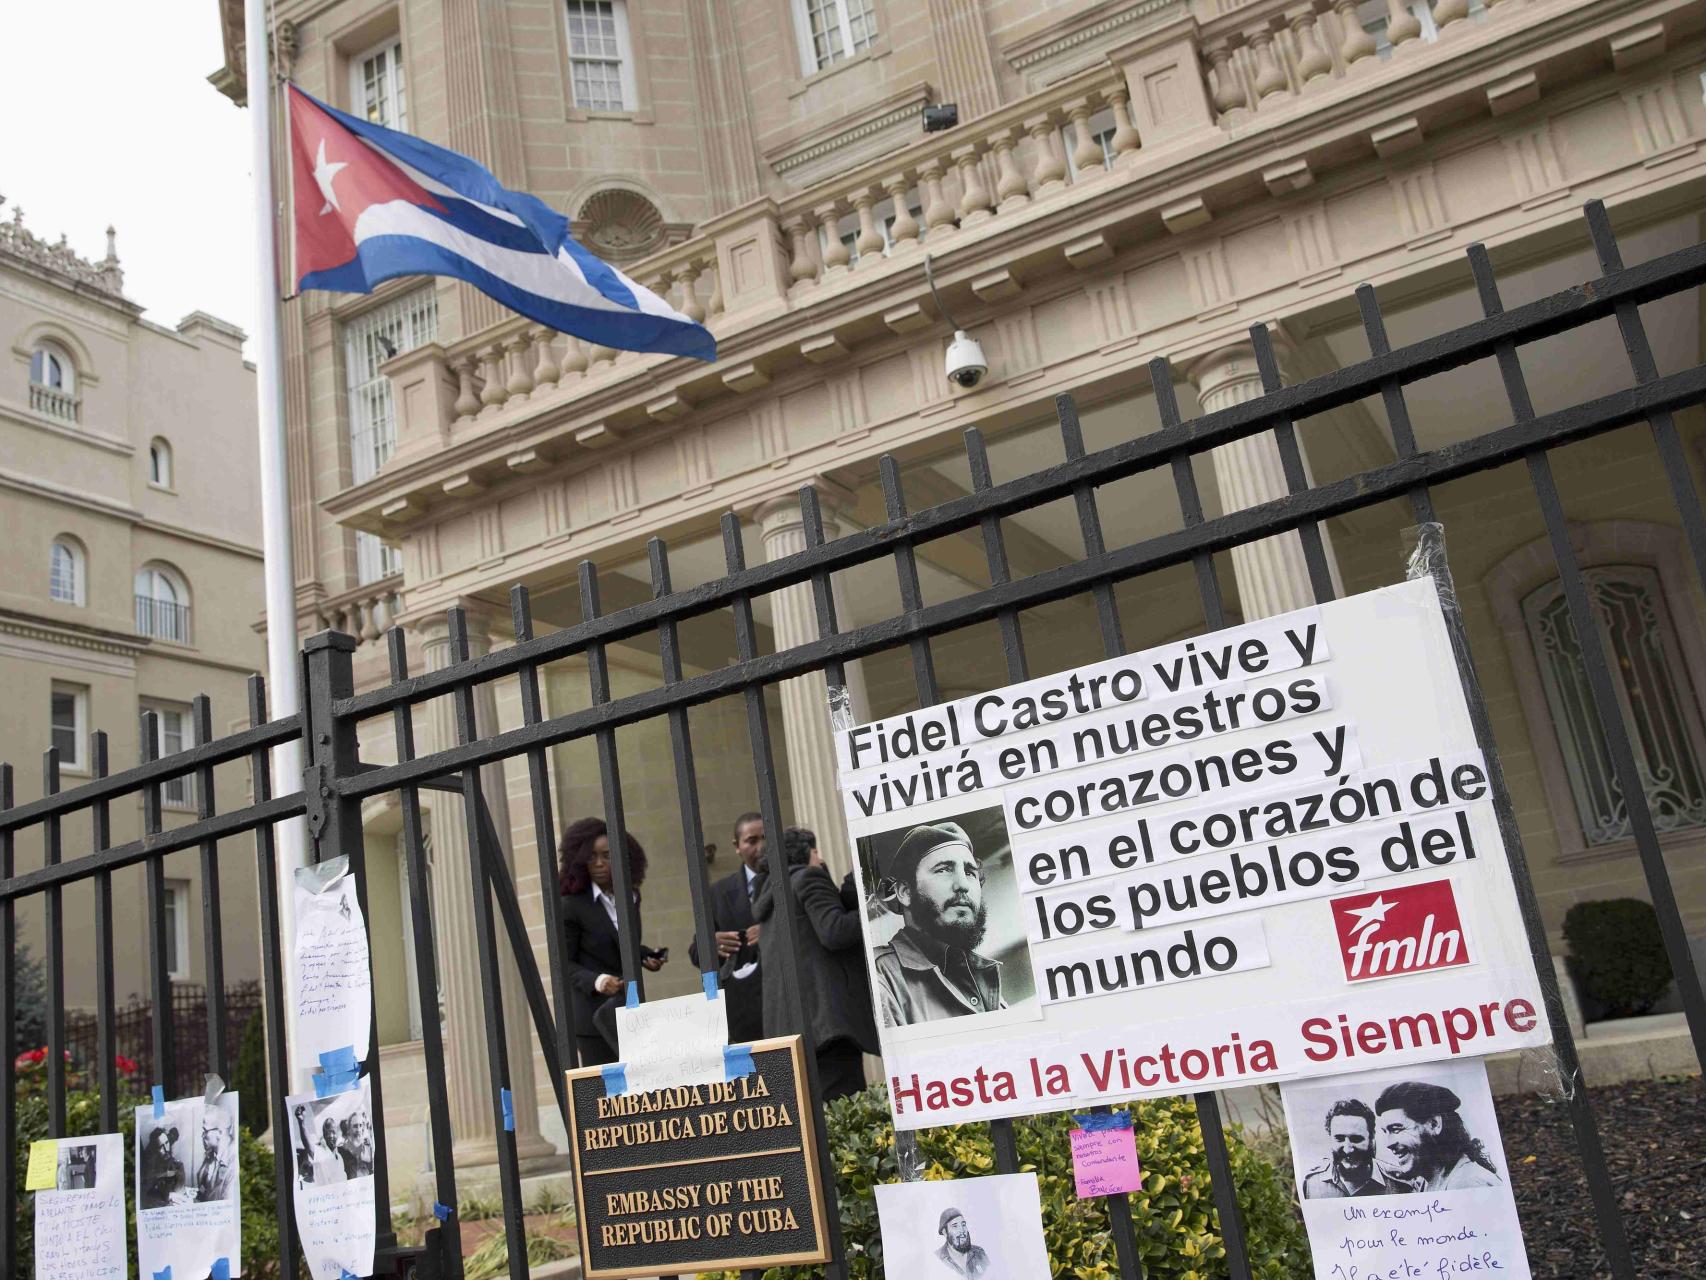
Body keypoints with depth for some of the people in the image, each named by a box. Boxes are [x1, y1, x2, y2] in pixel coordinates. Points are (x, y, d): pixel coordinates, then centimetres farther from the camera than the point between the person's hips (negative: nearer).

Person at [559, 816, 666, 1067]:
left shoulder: (630, 897, 10)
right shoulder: (571, 905, -8)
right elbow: (565, 963, -7)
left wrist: (648, 956, 3)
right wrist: (596, 981, -23)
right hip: (594, 1015, -5)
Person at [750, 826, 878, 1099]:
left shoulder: (768, 894, 26)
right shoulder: (809, 877, 0)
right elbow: (834, 932, -14)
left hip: (787, 1020, 9)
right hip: (825, 1011, -9)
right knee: (844, 1109, -15)